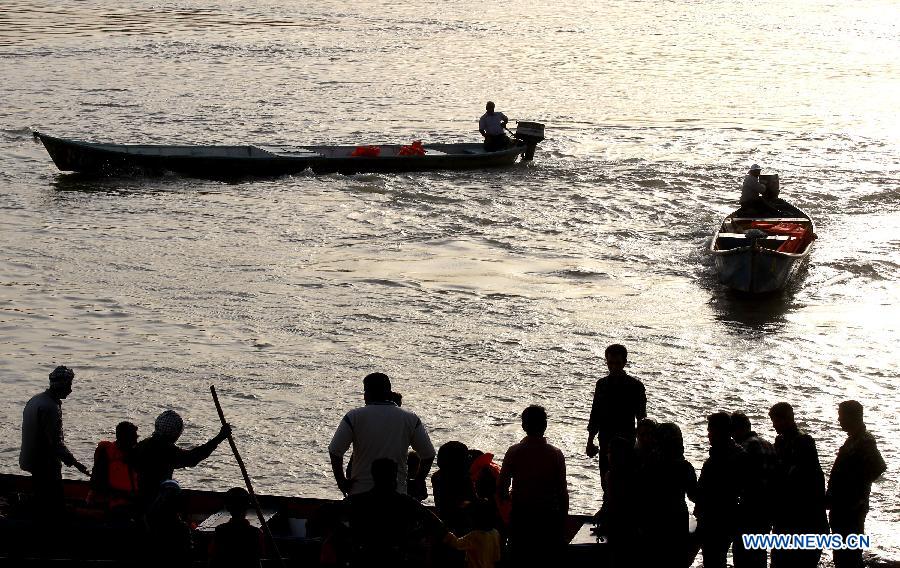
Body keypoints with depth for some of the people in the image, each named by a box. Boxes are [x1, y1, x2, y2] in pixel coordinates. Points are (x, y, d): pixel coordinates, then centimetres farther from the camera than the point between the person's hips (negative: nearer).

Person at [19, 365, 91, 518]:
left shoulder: (36, 400, 8)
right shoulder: (50, 407, -23)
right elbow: (56, 442, -26)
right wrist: (75, 463, -25)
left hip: (34, 462, 10)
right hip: (47, 465, -10)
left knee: (41, 503, 18)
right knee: (55, 506, -5)